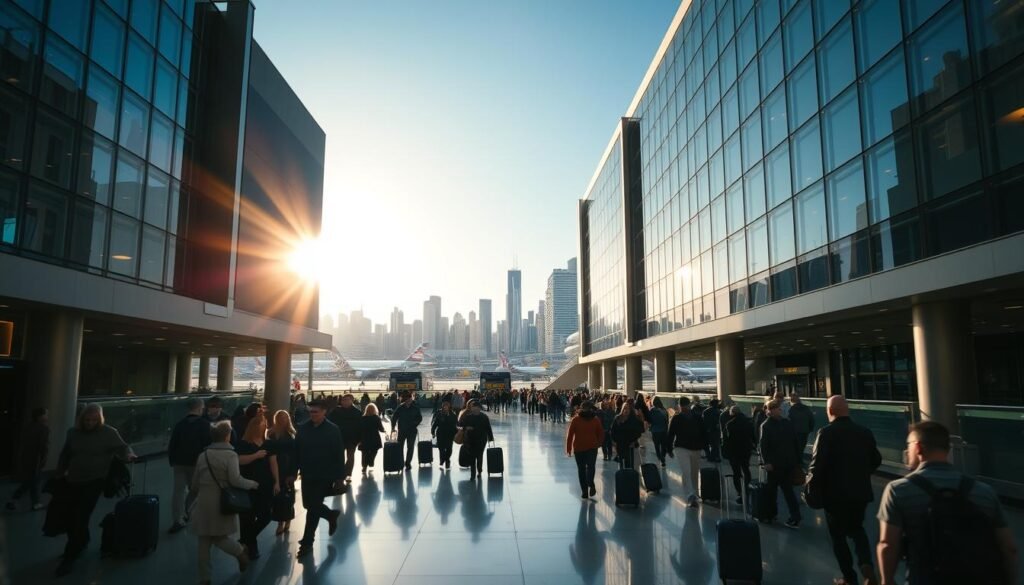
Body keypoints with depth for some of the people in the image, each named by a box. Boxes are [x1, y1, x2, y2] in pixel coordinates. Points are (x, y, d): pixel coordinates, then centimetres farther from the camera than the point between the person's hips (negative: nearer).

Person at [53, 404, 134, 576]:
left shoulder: (109, 432, -9)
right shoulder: (73, 432, 4)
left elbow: (122, 447, -5)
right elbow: (65, 455, 16)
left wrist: (129, 455, -26)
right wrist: (59, 474, 18)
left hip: (94, 481, -5)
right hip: (73, 481, 5)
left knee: (81, 518, -7)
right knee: (70, 516, 13)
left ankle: (69, 557, 5)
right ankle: (80, 542, 40)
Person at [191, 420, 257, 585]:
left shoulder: (203, 455, 7)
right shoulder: (230, 454, -7)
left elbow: (195, 482, 14)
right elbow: (235, 480, -17)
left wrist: (196, 493, 35)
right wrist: (252, 484, -1)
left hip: (204, 503, 3)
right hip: (222, 503, -3)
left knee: (204, 542, 9)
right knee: (219, 537, 16)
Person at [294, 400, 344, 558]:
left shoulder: (332, 430, -12)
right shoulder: (302, 428, -2)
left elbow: (338, 455, -9)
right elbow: (296, 452, 4)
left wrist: (339, 477, -9)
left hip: (325, 476, -5)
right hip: (307, 475, 5)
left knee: (313, 507, -2)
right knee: (309, 505, 13)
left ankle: (307, 543, 18)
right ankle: (331, 515, 40)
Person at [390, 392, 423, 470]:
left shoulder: (415, 408, -3)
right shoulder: (400, 408, -6)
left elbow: (420, 418, 7)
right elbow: (394, 417, -1)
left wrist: (414, 424, -5)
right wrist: (393, 427, -9)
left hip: (412, 431, 0)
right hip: (402, 430, 0)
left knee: (410, 447, 2)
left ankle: (408, 463, 13)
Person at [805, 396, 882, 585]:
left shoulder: (827, 433, -18)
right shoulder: (865, 432, -1)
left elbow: (817, 465, -22)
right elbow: (876, 460, 10)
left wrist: (812, 491, -7)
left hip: (836, 494, -5)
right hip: (861, 492, 5)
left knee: (838, 535, 13)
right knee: (856, 529, 24)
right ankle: (866, 565, 3)